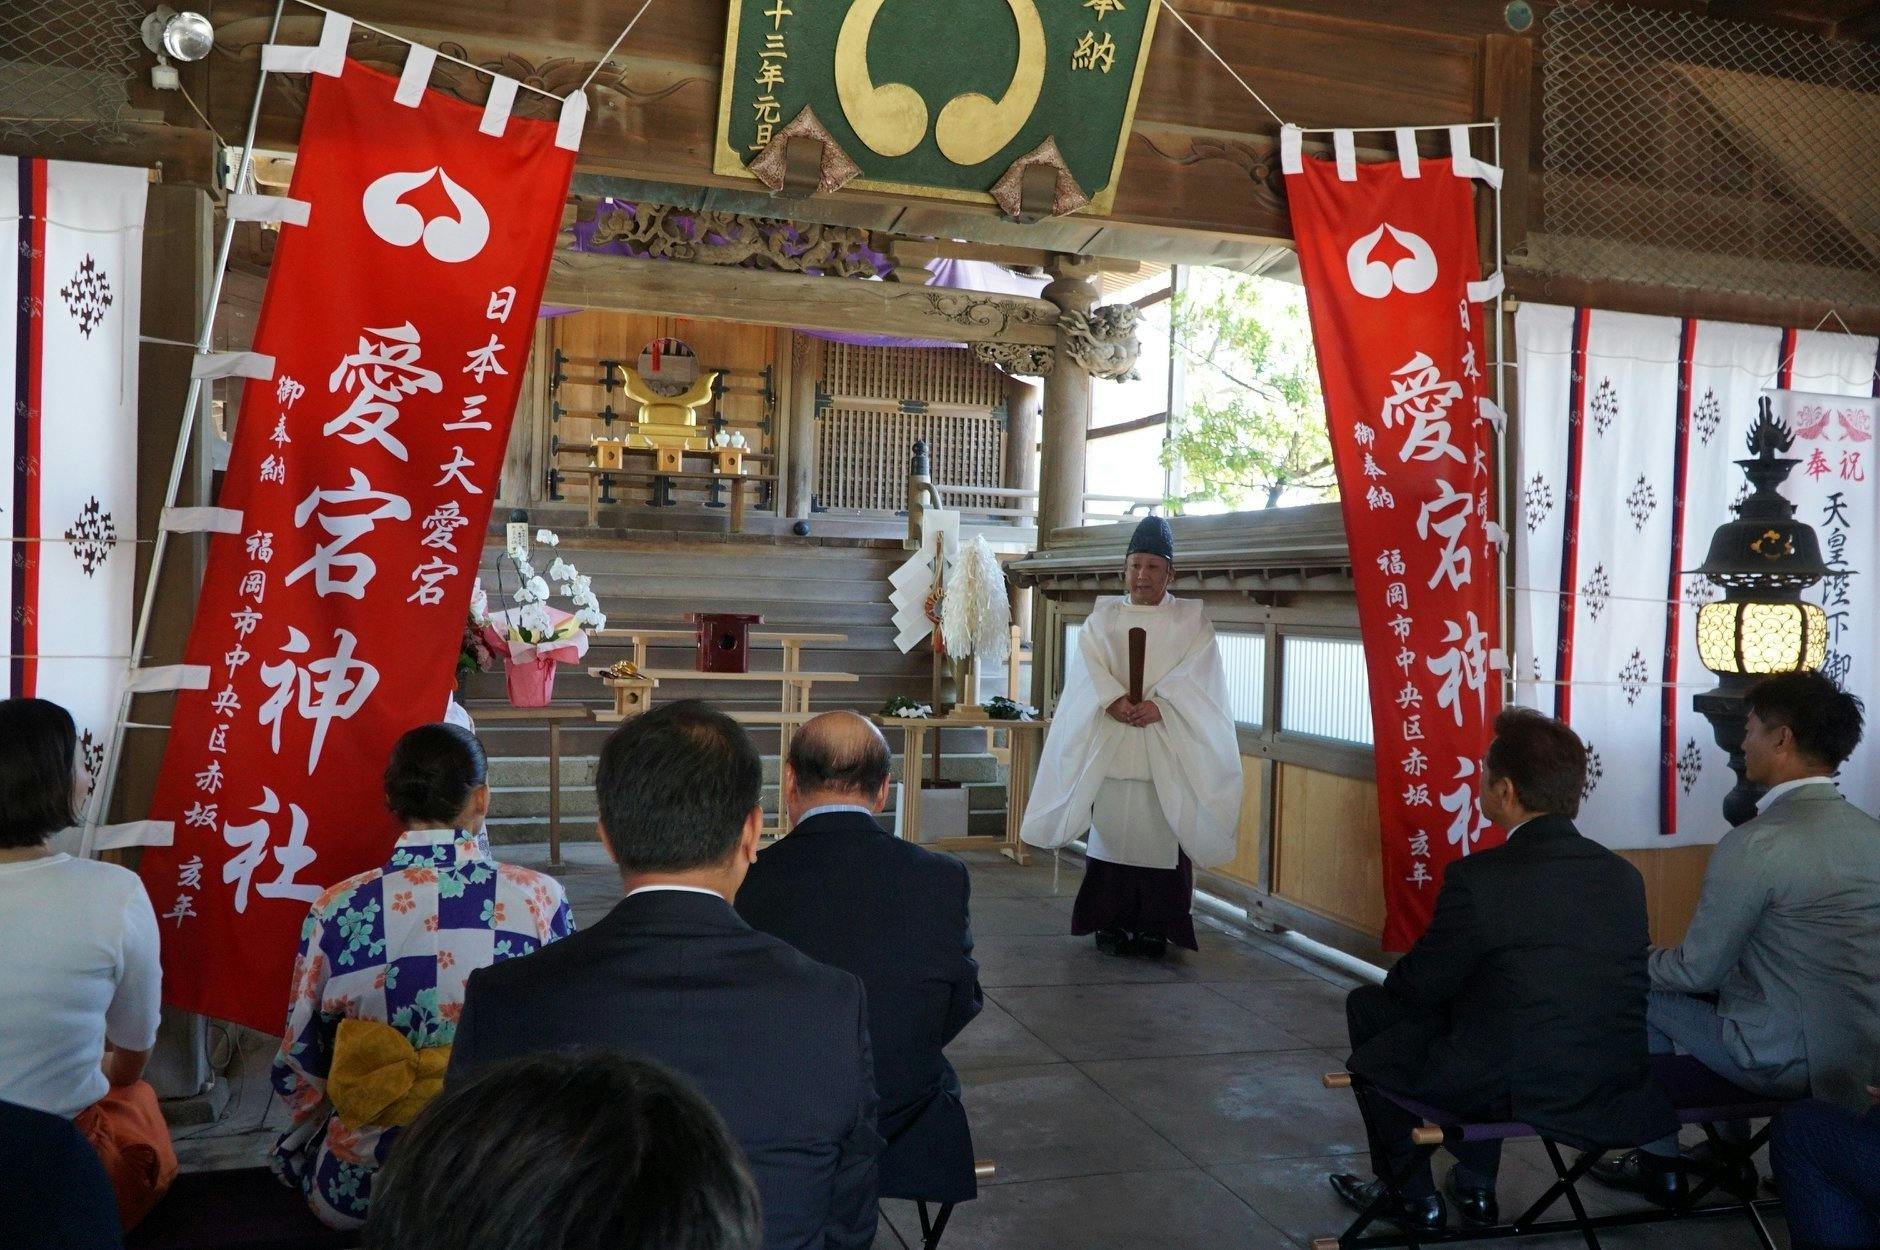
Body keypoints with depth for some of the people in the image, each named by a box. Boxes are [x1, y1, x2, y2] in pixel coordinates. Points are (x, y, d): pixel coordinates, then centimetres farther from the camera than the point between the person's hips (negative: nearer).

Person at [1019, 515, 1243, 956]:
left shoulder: (1191, 620, 9)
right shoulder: (1103, 617, 13)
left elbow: (1196, 676, -4)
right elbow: (1089, 670, 1)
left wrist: (1160, 704, -19)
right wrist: (1114, 701, -18)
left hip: (1168, 749, -1)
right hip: (1110, 746, 1)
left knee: (1161, 832, -4)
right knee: (1112, 828, 0)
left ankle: (1155, 925, 4)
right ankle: (1111, 922, 8)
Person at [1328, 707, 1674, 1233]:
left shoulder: (1477, 878, -19)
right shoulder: (1624, 876, 0)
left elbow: (1421, 986, -8)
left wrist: (1395, 980, 17)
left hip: (1520, 1094, -6)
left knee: (1369, 1007, 16)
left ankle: (1413, 1195, 27)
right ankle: (1476, 1186, 36)